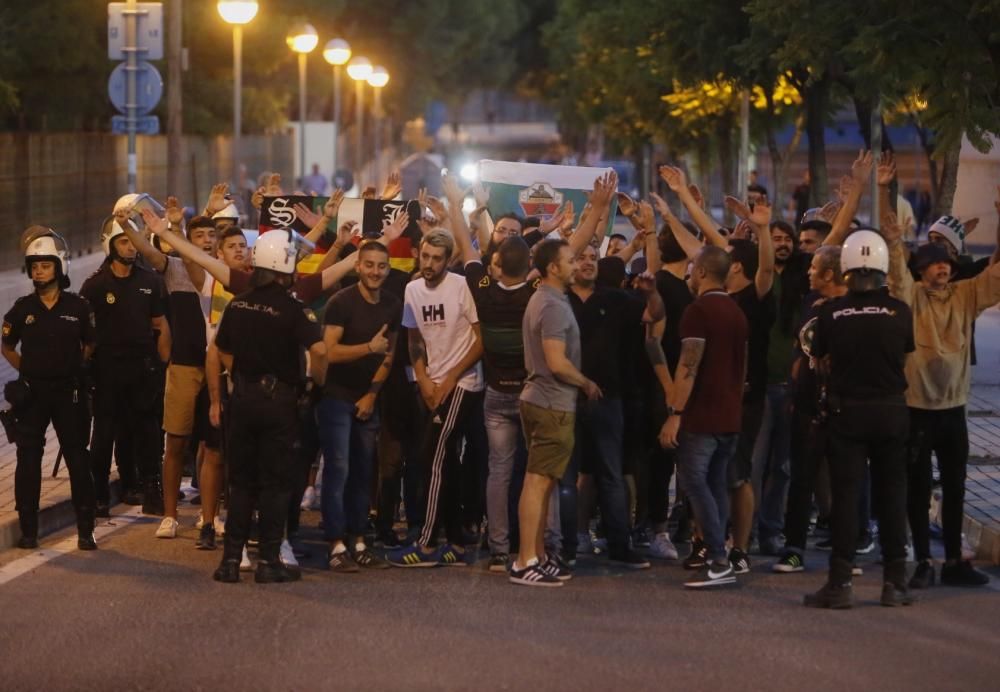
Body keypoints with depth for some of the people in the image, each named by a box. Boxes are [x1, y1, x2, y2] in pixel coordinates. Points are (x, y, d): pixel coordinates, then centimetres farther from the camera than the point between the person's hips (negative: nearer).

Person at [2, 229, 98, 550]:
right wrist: (26, 368, 7)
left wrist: (73, 367, 5)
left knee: (78, 460, 1)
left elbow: (90, 345, 11)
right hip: (33, 393, 1)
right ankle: (28, 530, 9)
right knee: (28, 461, 3)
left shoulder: (78, 307, -2)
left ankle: (85, 531, 5)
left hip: (69, 391, -1)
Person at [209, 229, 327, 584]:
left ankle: (231, 559, 9)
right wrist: (318, 381, -6)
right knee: (275, 483, 4)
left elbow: (216, 353, 8)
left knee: (240, 481, 11)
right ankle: (269, 561, 5)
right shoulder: (293, 309, -12)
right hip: (279, 400, -4)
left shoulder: (237, 305, 3)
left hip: (243, 396, 4)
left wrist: (215, 399, 16)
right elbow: (318, 350, -25)